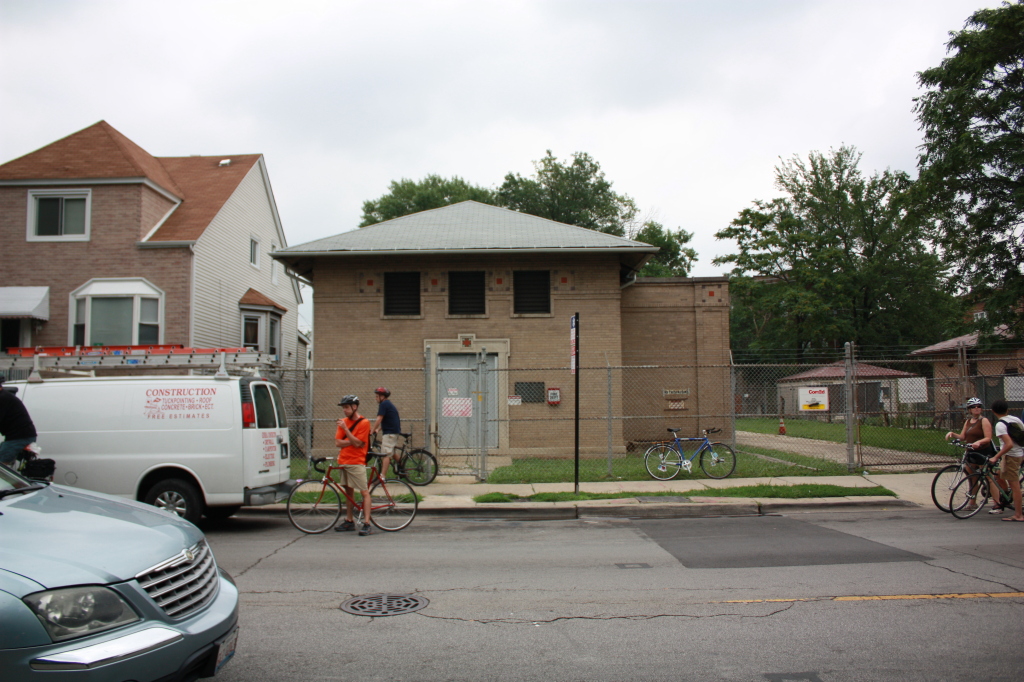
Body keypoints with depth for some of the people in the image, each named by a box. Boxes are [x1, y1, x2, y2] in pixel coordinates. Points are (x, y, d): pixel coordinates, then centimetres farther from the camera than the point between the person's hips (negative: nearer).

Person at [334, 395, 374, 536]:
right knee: (348, 491, 13)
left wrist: (345, 429, -20)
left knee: (364, 492, -8)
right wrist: (352, 442, -10)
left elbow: (357, 443, -16)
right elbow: (338, 442, 4)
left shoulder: (364, 422, -7)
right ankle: (349, 521, 22)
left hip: (356, 462, -7)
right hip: (343, 461, 7)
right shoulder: (344, 421, 11)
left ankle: (367, 524, -11)